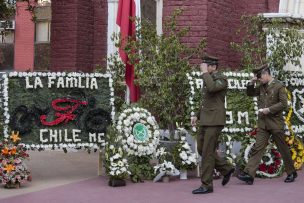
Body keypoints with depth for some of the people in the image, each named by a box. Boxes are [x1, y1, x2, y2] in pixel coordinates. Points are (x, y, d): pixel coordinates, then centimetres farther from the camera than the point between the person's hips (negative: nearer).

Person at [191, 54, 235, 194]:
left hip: (215, 121, -9)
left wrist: (205, 72, -21)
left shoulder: (222, 79, -11)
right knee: (201, 149, 12)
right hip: (206, 120, 9)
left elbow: (212, 88, -33)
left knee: (207, 152, -8)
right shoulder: (208, 80, 17)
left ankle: (206, 185, -3)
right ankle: (226, 169, 25)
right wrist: (197, 116, 16)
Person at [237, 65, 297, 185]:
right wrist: (251, 83, 6)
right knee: (257, 148, -5)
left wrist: (269, 109, -17)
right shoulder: (261, 87, 12)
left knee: (283, 148, 6)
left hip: (276, 122, -5)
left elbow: (283, 104, -12)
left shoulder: (279, 86, -6)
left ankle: (291, 173, 22)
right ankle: (249, 174, -13)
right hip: (263, 123, 5)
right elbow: (250, 93, 23)